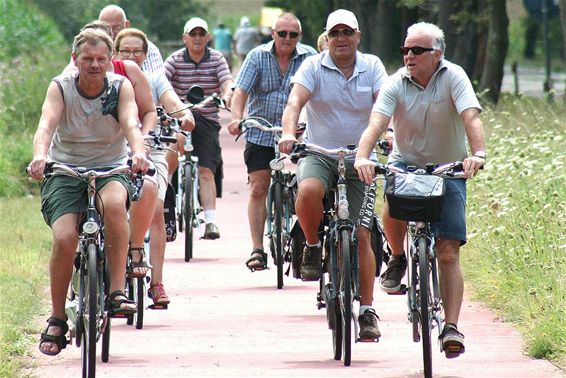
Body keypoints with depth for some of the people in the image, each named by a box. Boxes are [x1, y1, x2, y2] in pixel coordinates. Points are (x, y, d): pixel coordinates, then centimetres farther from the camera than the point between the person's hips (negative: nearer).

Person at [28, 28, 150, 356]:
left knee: (113, 203, -36)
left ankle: (118, 291, -28)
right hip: (66, 171, 0)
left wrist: (139, 153, -44)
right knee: (65, 238, -22)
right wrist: (40, 156, -45)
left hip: (111, 168, 0)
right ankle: (57, 320, -3)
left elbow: (131, 124, -21)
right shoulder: (61, 87, -7)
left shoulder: (121, 87, -5)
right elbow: (46, 125, -23)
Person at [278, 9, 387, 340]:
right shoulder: (314, 67, -1)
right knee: (308, 192, -36)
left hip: (359, 159, 1)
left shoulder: (372, 67, 3)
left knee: (362, 235, -3)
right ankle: (313, 247, -6)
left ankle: (367, 311, 7)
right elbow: (295, 101, -15)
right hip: (319, 153, -1)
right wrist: (289, 133, -35)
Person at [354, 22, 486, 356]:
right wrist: (363, 156, -42)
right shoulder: (397, 83, -9)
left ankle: (451, 329, -7)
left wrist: (478, 154, -44)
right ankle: (398, 257, 2)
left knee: (448, 254, -9)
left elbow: (471, 117, -26)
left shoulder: (453, 77, -13)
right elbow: (377, 124, -22)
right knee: (392, 212, -31)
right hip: (406, 163, 1)